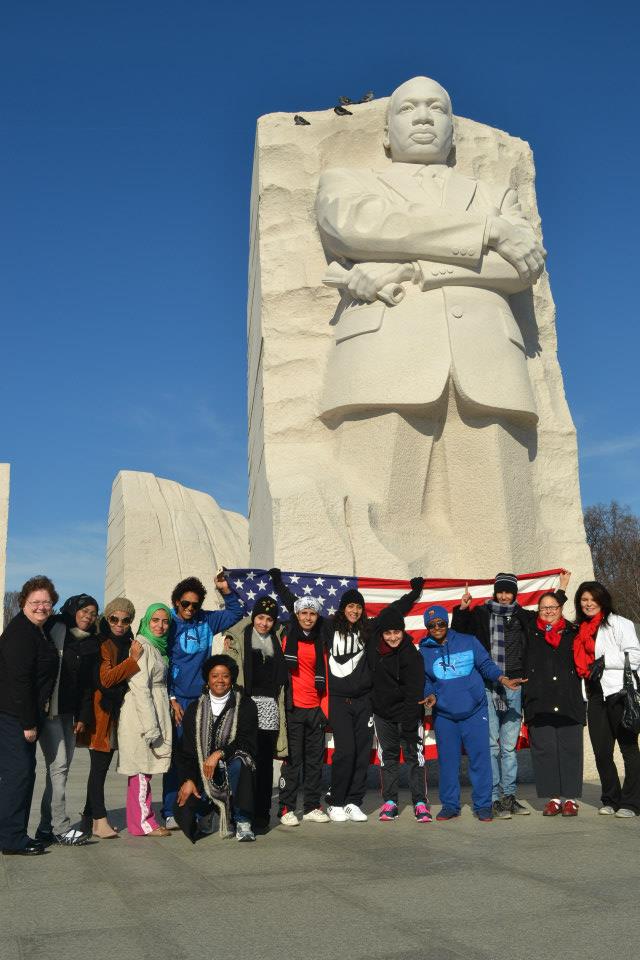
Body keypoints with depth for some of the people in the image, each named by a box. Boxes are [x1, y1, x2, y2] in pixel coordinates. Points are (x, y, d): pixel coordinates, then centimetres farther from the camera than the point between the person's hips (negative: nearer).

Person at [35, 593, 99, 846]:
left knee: (61, 768, 4)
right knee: (58, 765, -11)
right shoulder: (54, 630, -3)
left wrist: (83, 717, 6)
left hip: (68, 713, 6)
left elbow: (88, 685, 14)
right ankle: (61, 828, -8)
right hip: (48, 709, -6)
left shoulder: (91, 645, 13)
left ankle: (47, 827, 11)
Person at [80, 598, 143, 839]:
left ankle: (89, 817, 19)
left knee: (102, 765, 11)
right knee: (99, 766, -7)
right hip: (101, 712, -8)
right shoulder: (102, 643, -11)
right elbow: (105, 679, -20)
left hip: (116, 713, 8)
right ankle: (99, 821, -4)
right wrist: (133, 659, -18)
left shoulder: (126, 643, 14)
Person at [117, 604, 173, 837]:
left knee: (146, 769, 10)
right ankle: (142, 822, 2)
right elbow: (140, 687, -17)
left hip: (154, 711, 9)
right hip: (141, 714, -9)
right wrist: (150, 726, -19)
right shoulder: (142, 646, -12)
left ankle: (142, 820, 15)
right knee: (142, 769, -4)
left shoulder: (158, 647, 16)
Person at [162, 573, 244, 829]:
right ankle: (171, 812, 5)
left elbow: (235, 612, 22)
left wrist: (226, 590, 7)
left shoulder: (206, 621, 8)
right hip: (177, 699, -4)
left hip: (203, 699, 4)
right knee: (175, 756, -2)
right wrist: (171, 699, -9)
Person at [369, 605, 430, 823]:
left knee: (414, 756, -2)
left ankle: (420, 803, 5)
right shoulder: (373, 649, -4)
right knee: (387, 757, 10)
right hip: (382, 713, 5)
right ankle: (389, 802, 17)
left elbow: (414, 691, -20)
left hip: (407, 714, -5)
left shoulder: (411, 655, -18)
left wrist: (409, 722, -23)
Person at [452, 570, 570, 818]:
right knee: (491, 744, -4)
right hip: (487, 688, -3)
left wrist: (562, 588, 23)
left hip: (513, 688, 3)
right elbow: (458, 632, -1)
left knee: (510, 746, 9)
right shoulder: (481, 614, 5)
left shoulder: (522, 617, 14)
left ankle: (509, 795, 17)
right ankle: (495, 798, 1)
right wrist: (462, 609, -15)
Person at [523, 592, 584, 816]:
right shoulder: (530, 632, 12)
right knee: (544, 748, -1)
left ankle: (570, 798, 7)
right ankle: (553, 797, 7)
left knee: (570, 748, -1)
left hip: (569, 701, 0)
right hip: (539, 702, 0)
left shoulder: (573, 633, 13)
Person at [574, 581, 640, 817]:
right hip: (596, 697, 7)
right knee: (602, 752, 8)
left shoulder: (619, 624, -2)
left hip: (619, 693, -6)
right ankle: (610, 800, 19)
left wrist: (605, 661, -14)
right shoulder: (581, 631, 18)